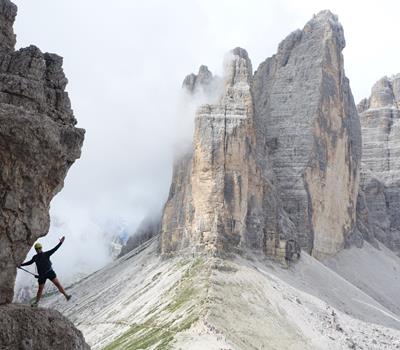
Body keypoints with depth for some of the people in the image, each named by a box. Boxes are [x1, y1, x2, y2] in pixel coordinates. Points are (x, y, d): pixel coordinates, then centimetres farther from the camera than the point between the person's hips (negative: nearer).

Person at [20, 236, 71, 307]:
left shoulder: (46, 254, 1)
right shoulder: (35, 257, 8)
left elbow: (54, 249, -4)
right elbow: (30, 262, 21)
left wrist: (60, 242, -13)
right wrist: (20, 265, 20)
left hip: (50, 272, -2)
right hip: (42, 275, 2)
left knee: (57, 283, -13)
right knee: (40, 288, 8)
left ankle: (66, 296, -15)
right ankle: (36, 302, 25)